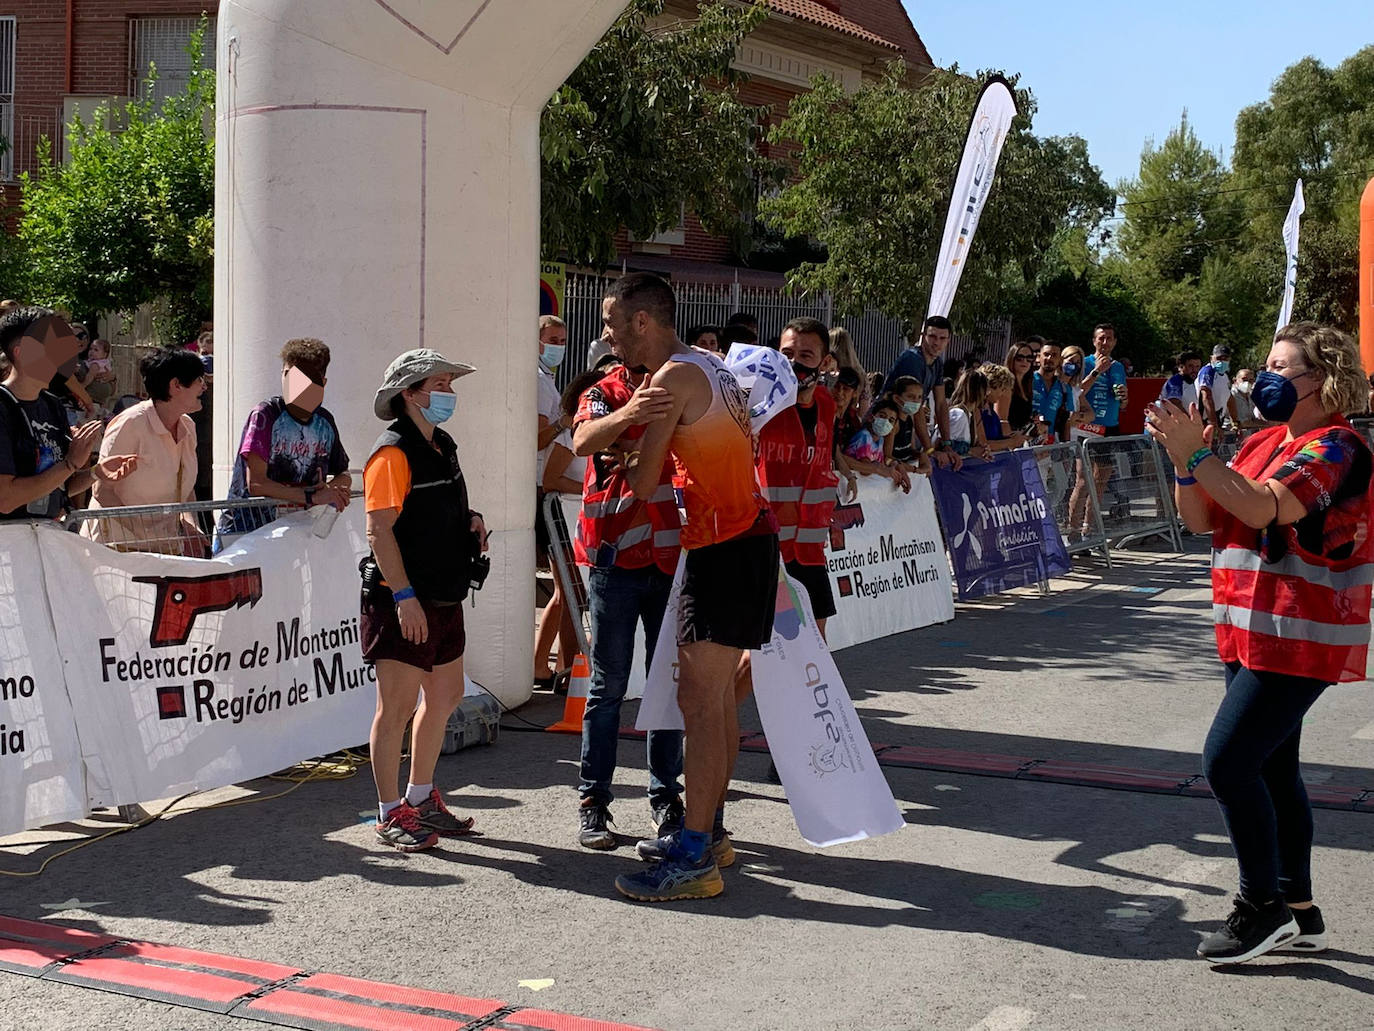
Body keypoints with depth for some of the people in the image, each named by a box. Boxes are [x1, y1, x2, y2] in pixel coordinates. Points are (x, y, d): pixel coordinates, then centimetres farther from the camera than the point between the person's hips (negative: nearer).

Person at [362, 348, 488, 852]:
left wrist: (470, 519, 6)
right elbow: (380, 530, -19)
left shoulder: (442, 446, 15)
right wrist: (404, 597, -23)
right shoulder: (393, 452, -14)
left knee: (445, 696, 16)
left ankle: (421, 797, 30)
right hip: (404, 601, -9)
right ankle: (390, 814, 8)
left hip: (445, 597, 10)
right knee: (397, 705, -2)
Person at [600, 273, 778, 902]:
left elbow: (643, 485, -12)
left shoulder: (671, 379, -14)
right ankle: (709, 829, 25)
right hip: (751, 536, 10)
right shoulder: (711, 368, 16)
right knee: (717, 696, 16)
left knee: (698, 701, -10)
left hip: (724, 547, -10)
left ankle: (693, 861, -10)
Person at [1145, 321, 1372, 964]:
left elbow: (1264, 507, -28)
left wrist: (1195, 453, -29)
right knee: (1272, 768, 14)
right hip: (1252, 635, 9)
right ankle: (1299, 912, 24)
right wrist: (1185, 460, -6)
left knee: (1227, 761, -13)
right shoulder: (1263, 444, 14)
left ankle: (1263, 905, 1)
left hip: (1299, 641, -9)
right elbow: (1202, 519, 10)